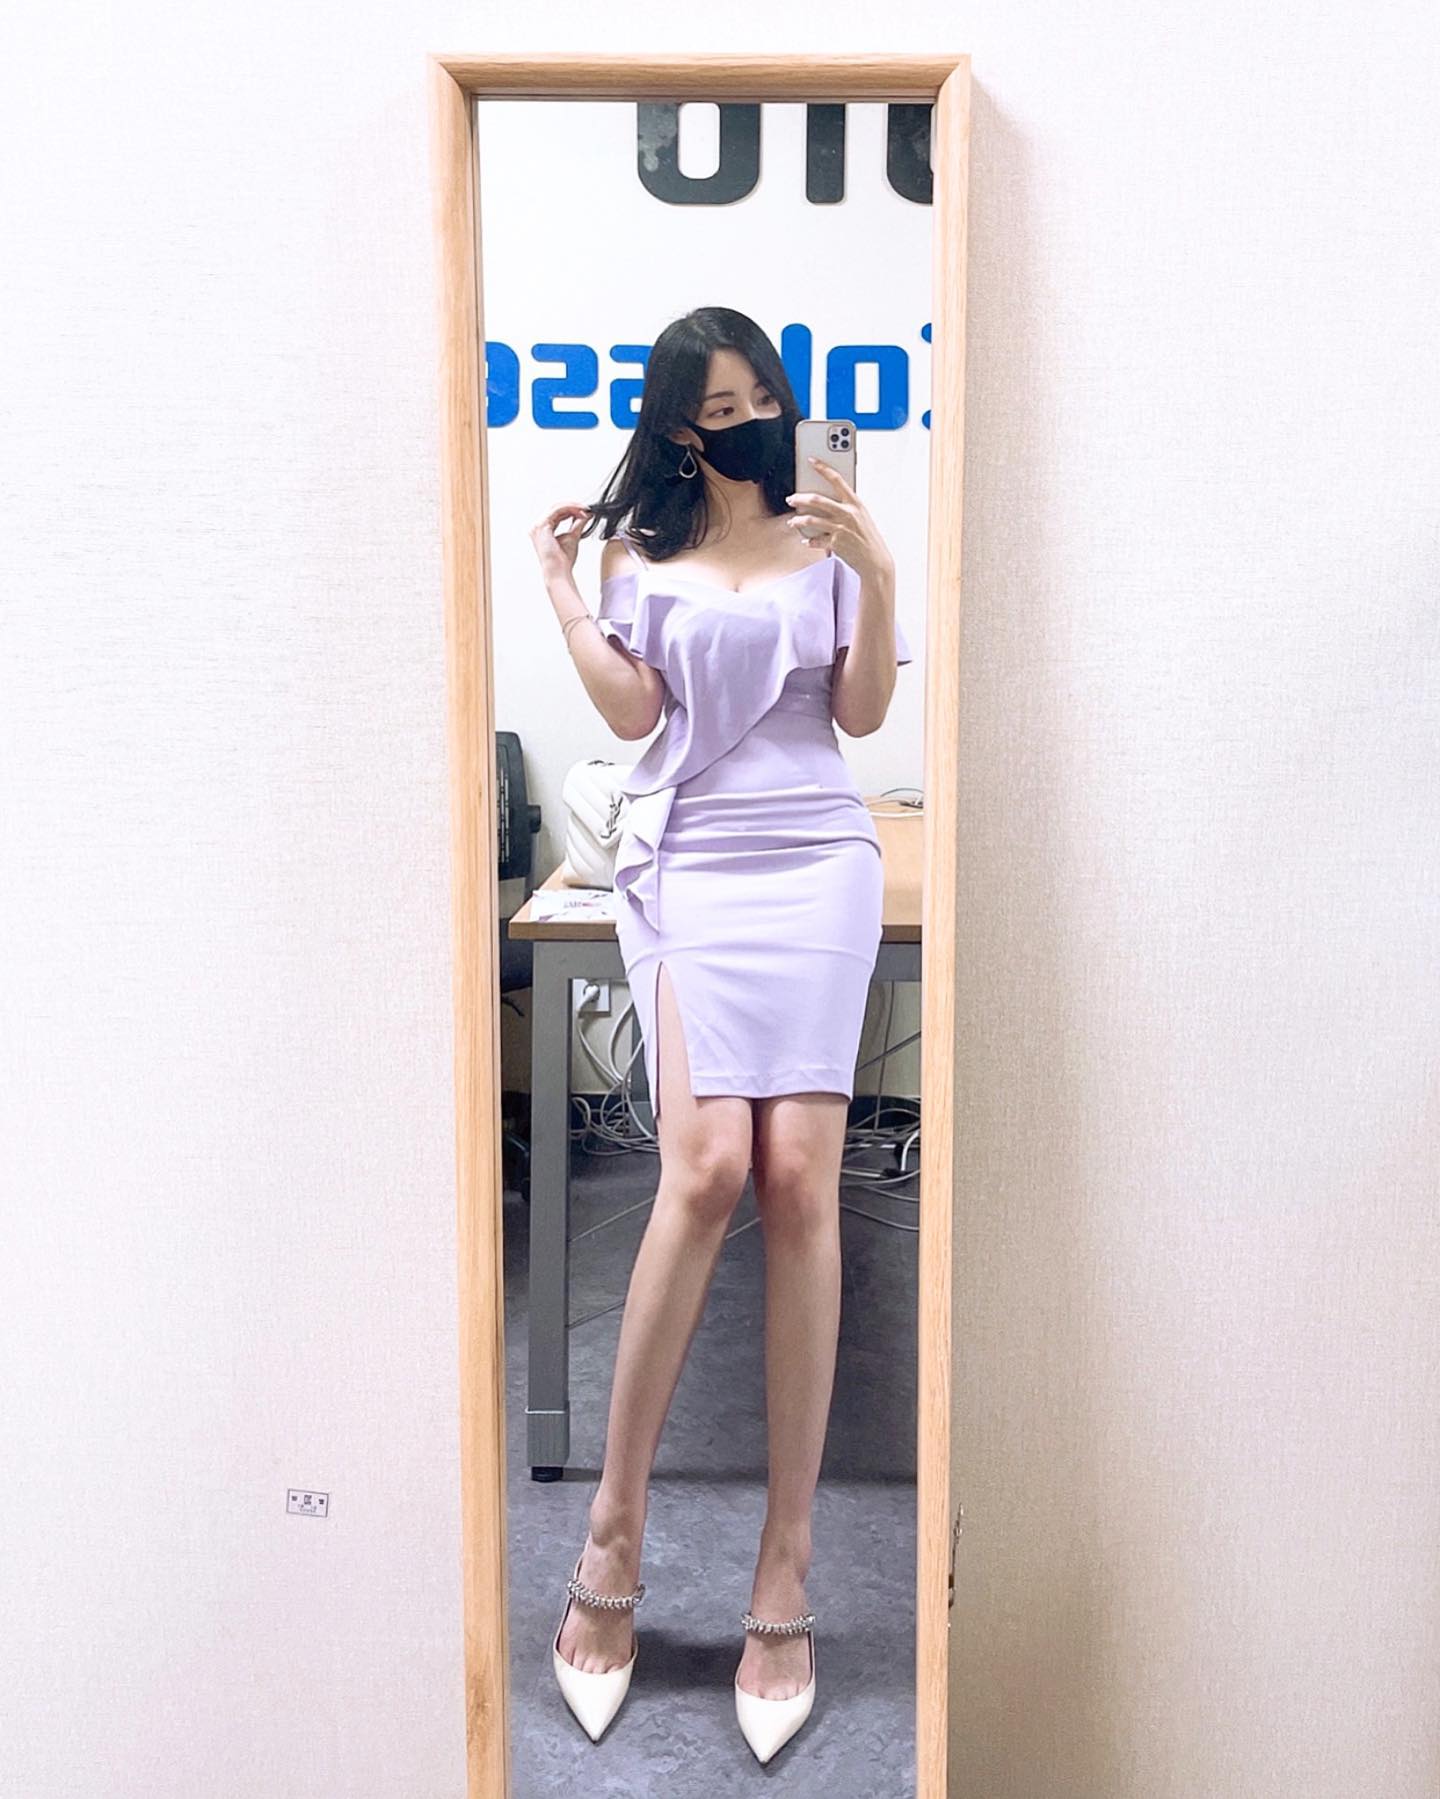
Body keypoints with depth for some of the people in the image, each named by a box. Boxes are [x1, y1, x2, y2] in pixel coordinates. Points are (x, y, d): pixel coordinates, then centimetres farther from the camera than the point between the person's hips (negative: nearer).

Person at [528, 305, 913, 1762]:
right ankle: (614, 1532, -2)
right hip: (690, 865, 0)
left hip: (816, 861, 0)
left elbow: (865, 710, 5)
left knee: (800, 1175, -10)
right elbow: (630, 708, 4)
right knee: (706, 1167, -17)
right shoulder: (643, 555, 16)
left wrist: (877, 575, -7)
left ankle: (784, 1574, -2)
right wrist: (558, 591, 1)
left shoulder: (829, 540, 13)